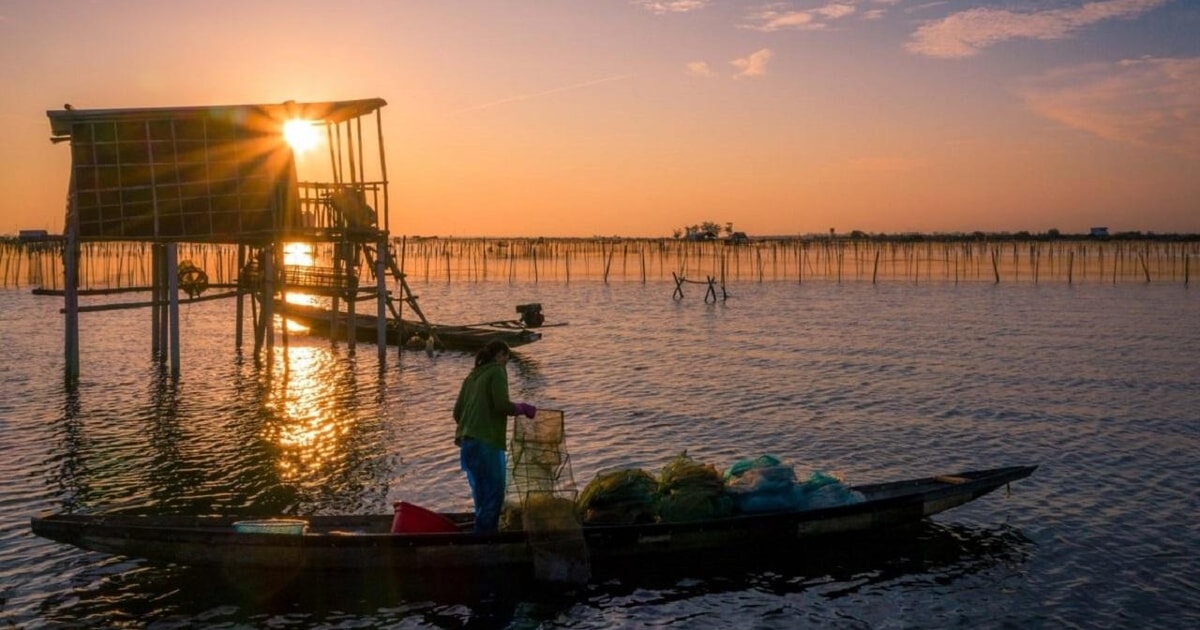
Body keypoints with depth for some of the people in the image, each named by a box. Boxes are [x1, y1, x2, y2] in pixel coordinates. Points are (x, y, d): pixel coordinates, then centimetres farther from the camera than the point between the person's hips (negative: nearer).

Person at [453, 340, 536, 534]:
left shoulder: (471, 376, 19)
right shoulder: (497, 372, -3)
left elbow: (457, 411, 17)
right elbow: (502, 405, -16)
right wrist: (523, 408, 1)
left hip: (468, 442, 8)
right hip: (487, 443, -8)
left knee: (482, 495, 14)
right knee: (493, 495, -5)